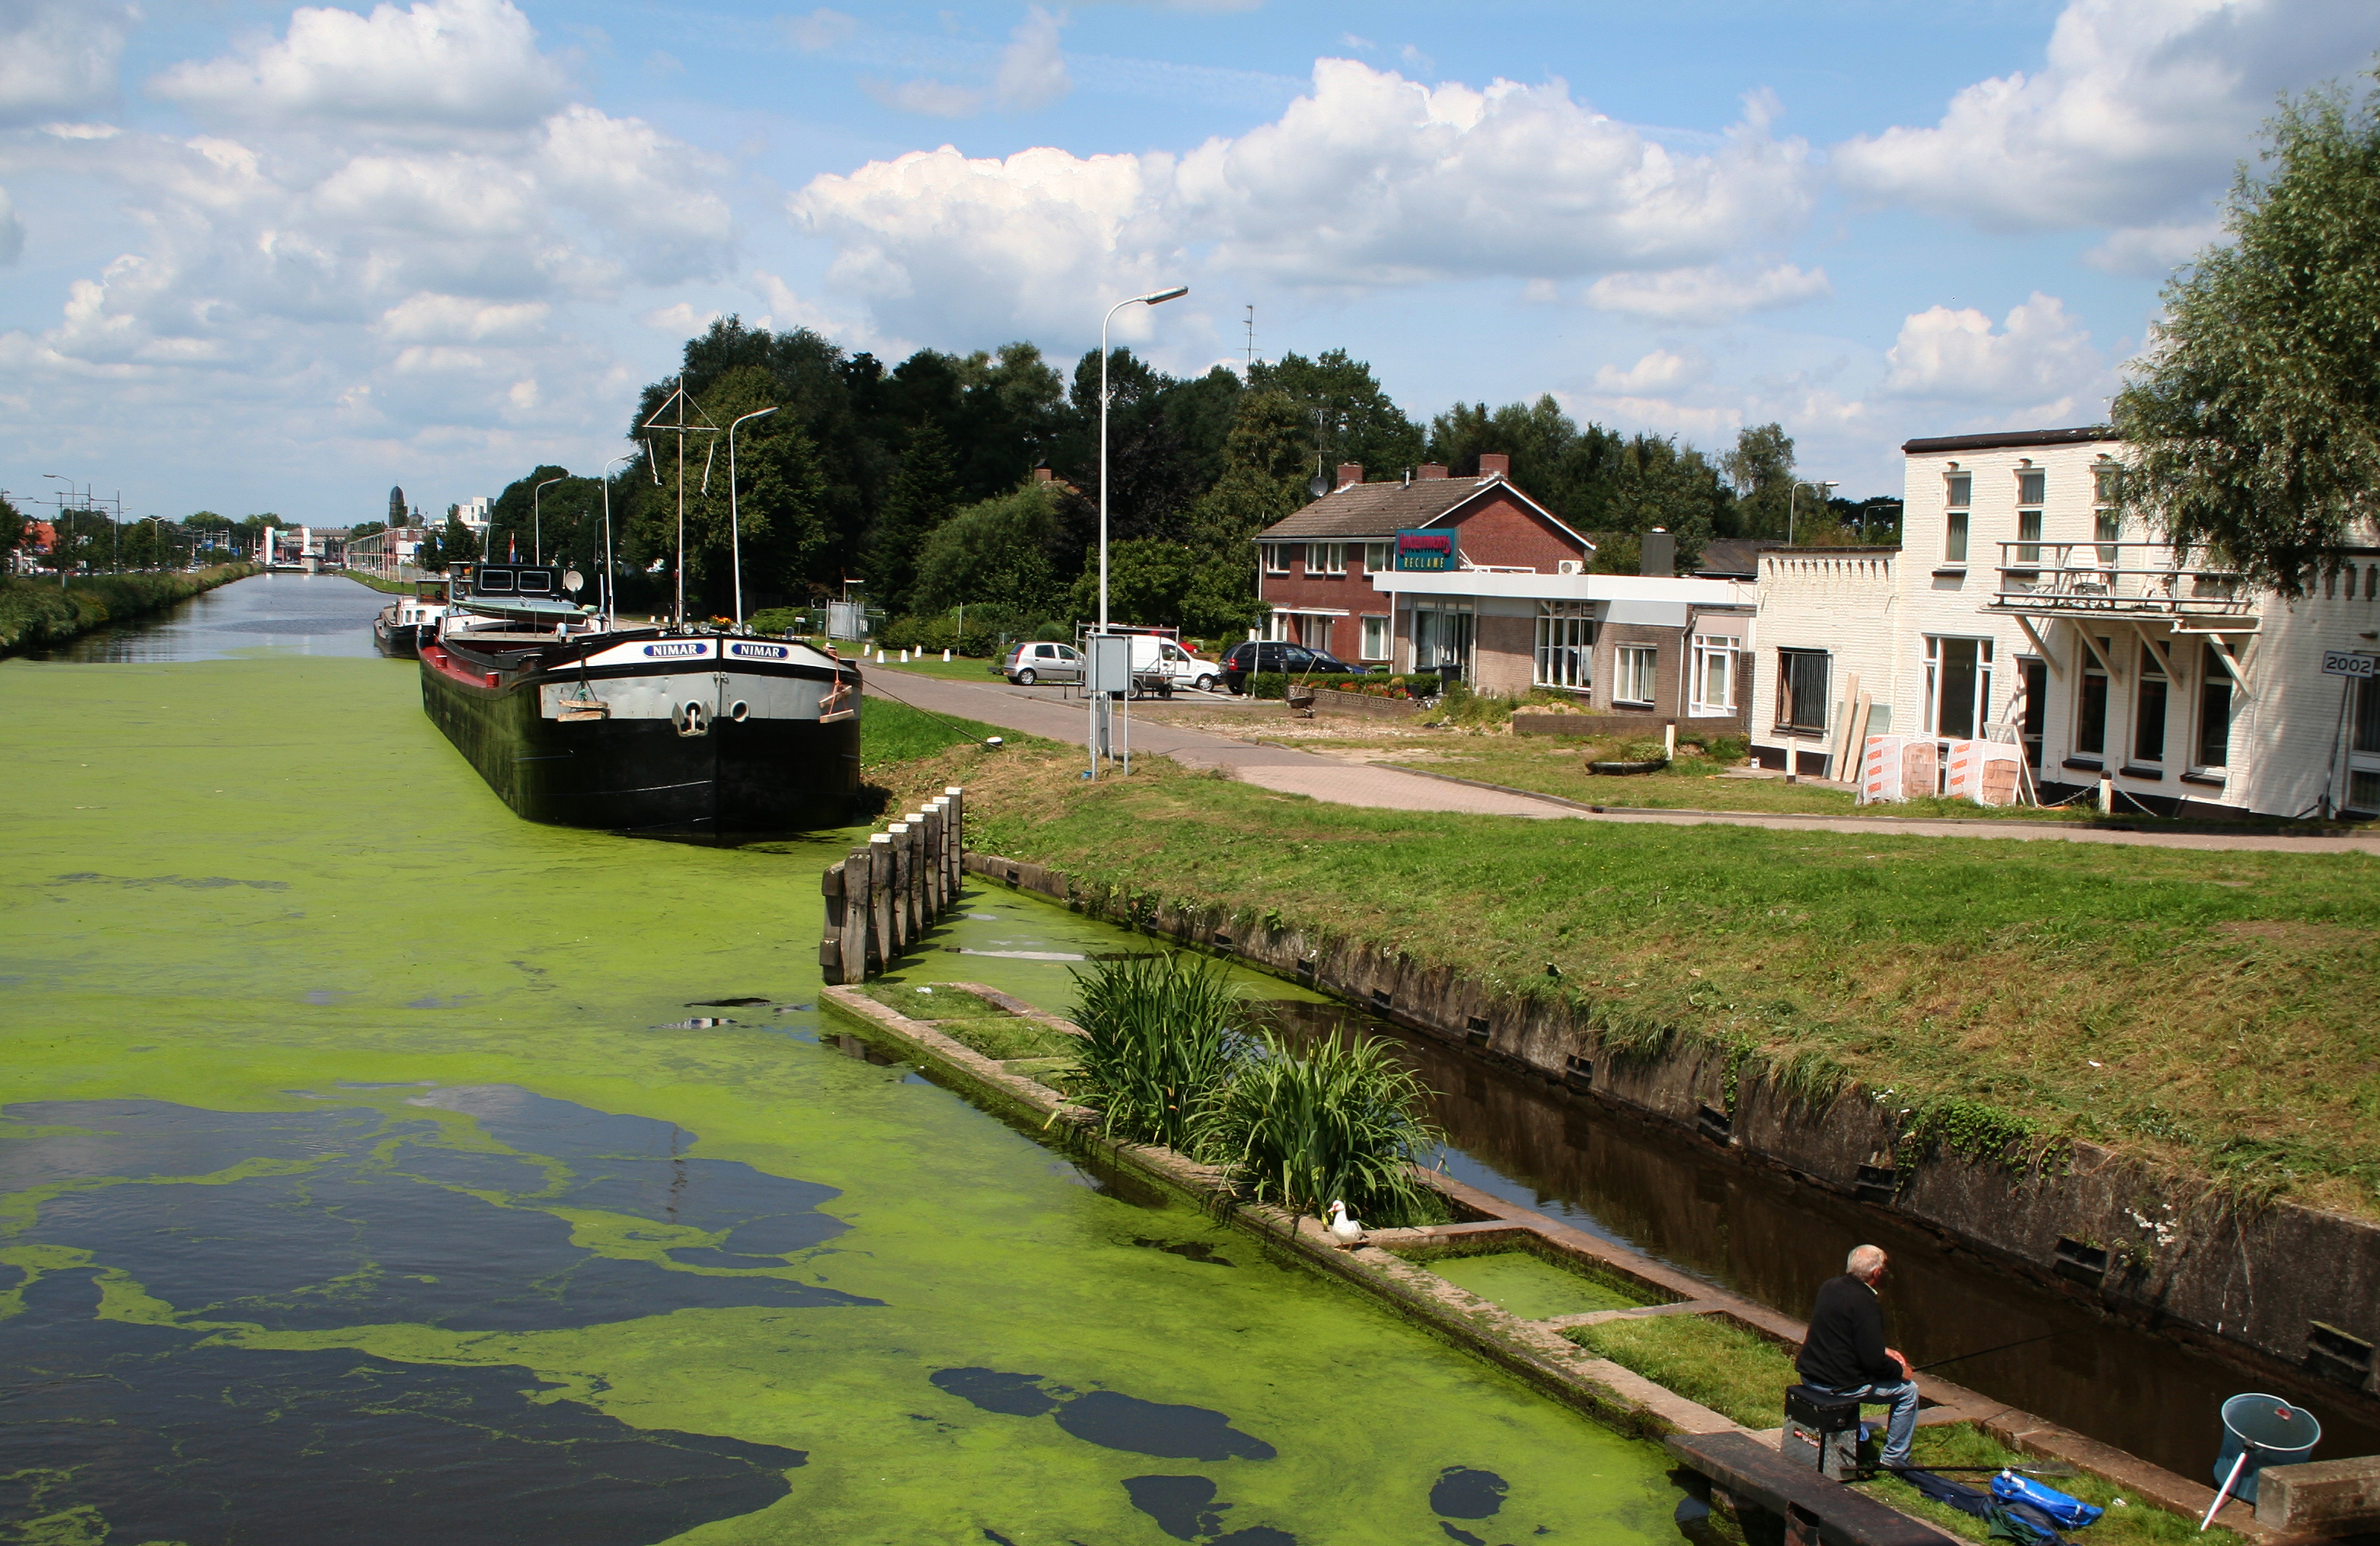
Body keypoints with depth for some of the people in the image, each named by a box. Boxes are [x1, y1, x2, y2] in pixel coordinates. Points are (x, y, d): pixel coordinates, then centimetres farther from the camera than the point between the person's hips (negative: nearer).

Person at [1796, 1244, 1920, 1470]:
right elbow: (1874, 1361, -22)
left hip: (1809, 1374, 9)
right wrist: (1901, 1371, -2)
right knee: (1908, 1390, 8)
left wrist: (1884, 1351, 17)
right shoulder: (1865, 1303, -22)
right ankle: (1894, 1459, 16)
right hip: (1838, 1383, -9)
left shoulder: (1829, 1287, 3)